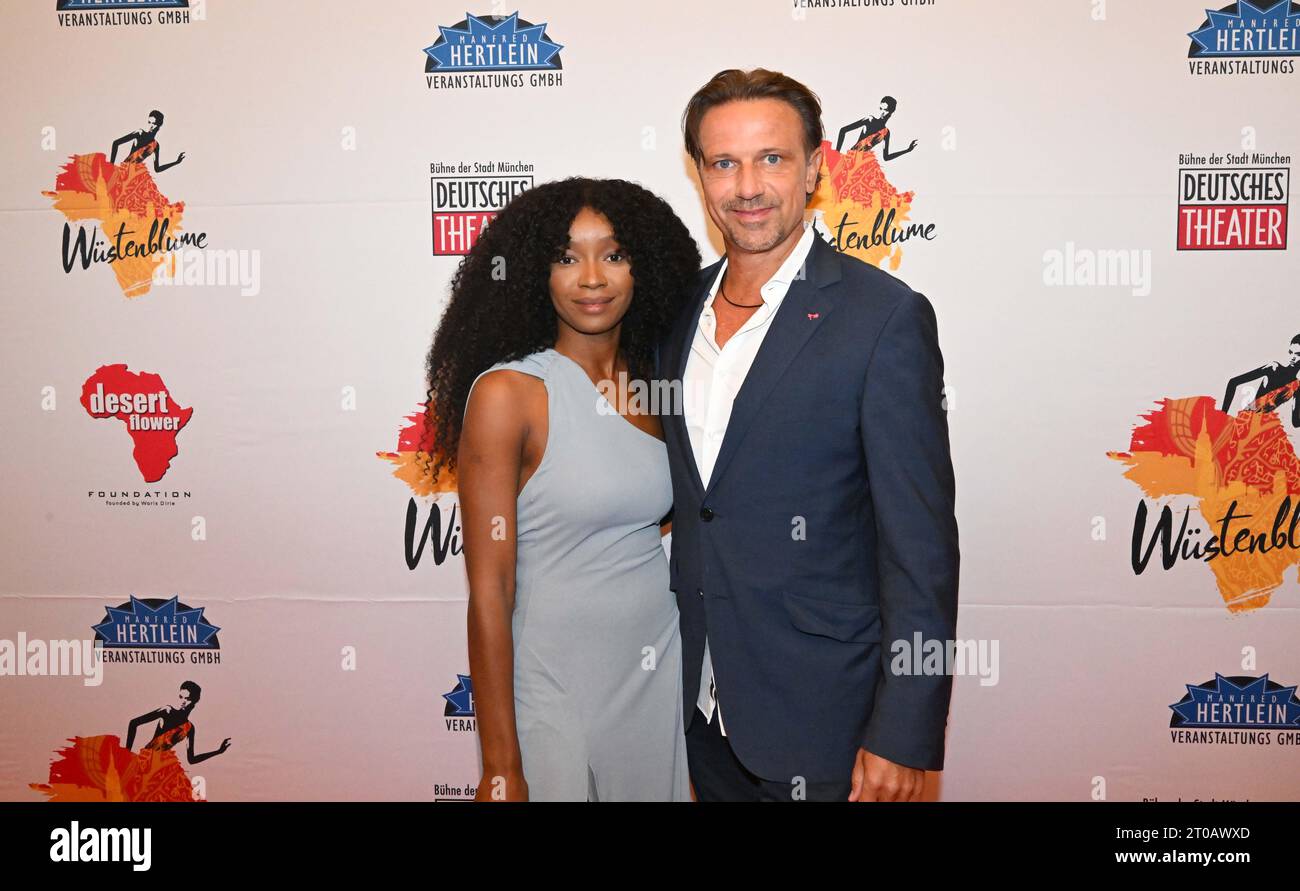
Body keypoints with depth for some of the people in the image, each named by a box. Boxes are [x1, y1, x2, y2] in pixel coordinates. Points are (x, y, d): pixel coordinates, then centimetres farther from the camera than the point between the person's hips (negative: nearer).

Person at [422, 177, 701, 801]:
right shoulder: (507, 392, -14)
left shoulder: (653, 386, 2)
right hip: (557, 694, -5)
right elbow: (490, 591, -15)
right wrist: (500, 767, -14)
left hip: (662, 678, 5)